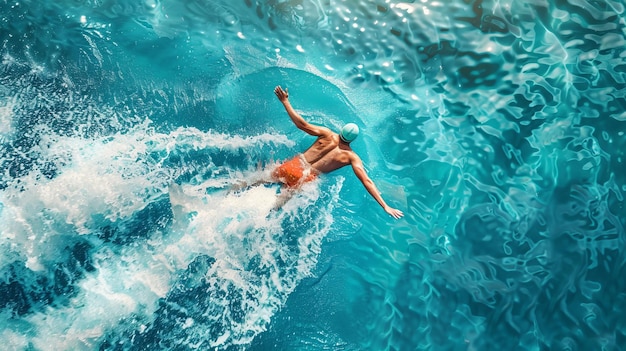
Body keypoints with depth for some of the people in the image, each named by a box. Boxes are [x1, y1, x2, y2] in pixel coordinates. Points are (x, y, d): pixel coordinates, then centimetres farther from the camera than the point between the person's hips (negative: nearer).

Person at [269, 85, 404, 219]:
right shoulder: (352, 157, -7)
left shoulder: (328, 134, -7)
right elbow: (367, 182, -13)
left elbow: (302, 124, -14)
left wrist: (285, 101, -7)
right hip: (305, 178, 0)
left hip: (294, 165, 0)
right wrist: (385, 206, -13)